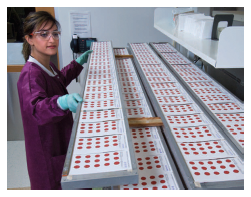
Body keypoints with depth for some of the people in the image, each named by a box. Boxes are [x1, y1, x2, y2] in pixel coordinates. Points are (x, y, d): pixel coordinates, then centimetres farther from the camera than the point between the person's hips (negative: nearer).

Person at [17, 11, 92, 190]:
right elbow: (36, 109, -44)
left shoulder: (47, 66, 3)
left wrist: (78, 64, 23)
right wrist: (60, 102, -62)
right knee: (53, 185, 10)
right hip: (47, 153, -9)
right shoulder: (31, 74, -27)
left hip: (61, 140, 9)